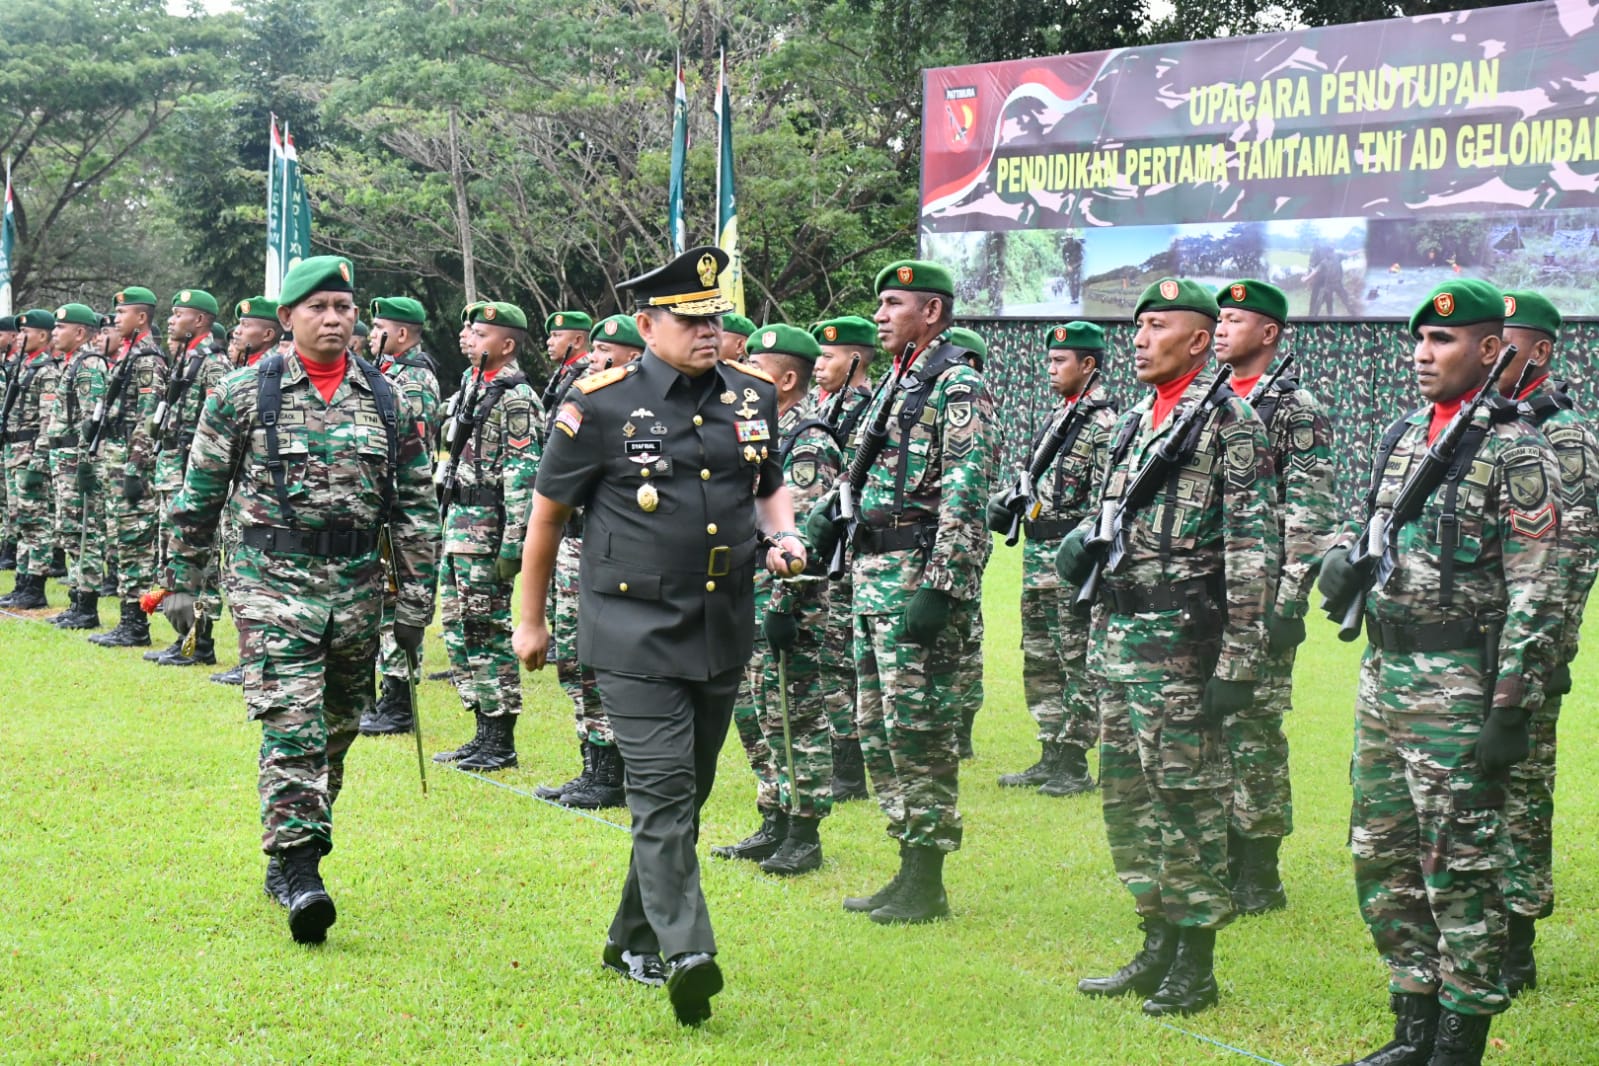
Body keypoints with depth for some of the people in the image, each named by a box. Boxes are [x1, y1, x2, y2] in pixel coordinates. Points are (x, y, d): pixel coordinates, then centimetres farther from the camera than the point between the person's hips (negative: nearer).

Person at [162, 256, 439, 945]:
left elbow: (415, 502, 9)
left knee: (335, 732, 10)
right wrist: (182, 583, 5)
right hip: (275, 579, -3)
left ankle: (292, 856, 25)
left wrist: (415, 598, 4)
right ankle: (297, 872, -17)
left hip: (358, 586, 4)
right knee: (291, 726, -14)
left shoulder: (387, 398, 7)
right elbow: (200, 494, 5)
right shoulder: (244, 393, 0)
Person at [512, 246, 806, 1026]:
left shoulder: (753, 398, 7)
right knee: (662, 789, -15)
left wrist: (784, 534, 1)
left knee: (686, 792, 13)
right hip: (635, 633, -5)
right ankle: (687, 954, -22)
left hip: (724, 633, 5)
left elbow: (770, 485, 24)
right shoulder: (600, 406, -7)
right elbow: (547, 514, 3)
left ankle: (634, 940, 28)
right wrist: (530, 621, 8)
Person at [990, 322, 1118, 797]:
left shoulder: (1104, 424, -11)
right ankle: (1051, 758, 20)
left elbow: (1108, 501, -17)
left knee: (1078, 663, -3)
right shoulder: (1056, 418, 17)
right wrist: (1006, 503, 7)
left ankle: (1075, 765, 1)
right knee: (1040, 661, 12)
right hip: (1038, 553, 10)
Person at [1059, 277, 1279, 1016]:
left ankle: (1195, 966, 5)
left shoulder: (1229, 423, -9)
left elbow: (1253, 551, -13)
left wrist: (1238, 664, -17)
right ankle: (1158, 945, 23)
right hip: (1116, 630, 8)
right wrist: (1081, 540, 3)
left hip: (1180, 640, -8)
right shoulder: (1134, 421, 16)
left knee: (1186, 795, -4)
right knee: (1126, 791, 12)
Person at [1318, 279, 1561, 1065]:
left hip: (1458, 685, -8)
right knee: (1382, 857, 13)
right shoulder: (1400, 436, 12)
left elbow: (1535, 595, -14)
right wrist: (1342, 554, 7)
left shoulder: (1516, 454, -11)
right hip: (1383, 674, 8)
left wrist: (1512, 710, -18)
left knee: (1460, 866, -2)